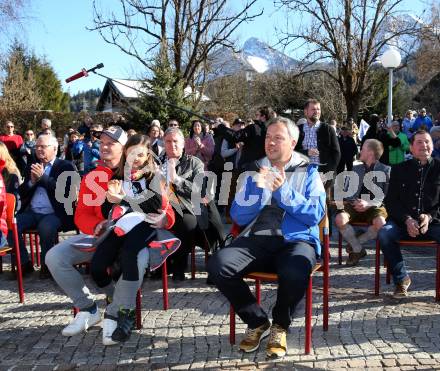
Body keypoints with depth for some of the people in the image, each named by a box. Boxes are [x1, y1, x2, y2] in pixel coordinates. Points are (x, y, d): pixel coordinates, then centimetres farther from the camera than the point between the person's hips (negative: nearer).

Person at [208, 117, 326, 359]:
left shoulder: (308, 172, 10)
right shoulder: (254, 171, 15)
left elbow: (316, 214, -4)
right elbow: (238, 217, 7)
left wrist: (283, 191, -12)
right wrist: (258, 190, -8)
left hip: (296, 240, -2)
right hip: (257, 239, 3)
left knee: (295, 273, -37)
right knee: (218, 265, -25)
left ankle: (280, 325, -2)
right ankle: (257, 321, 0)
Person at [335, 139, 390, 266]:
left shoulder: (385, 170, 9)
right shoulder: (355, 169, 21)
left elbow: (387, 196, -1)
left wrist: (368, 204, -18)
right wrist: (340, 199, -4)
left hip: (374, 206, -2)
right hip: (354, 205, 2)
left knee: (380, 223, -36)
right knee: (340, 219, -30)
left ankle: (356, 243, -4)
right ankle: (358, 249, -5)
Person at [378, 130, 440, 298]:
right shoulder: (399, 169, 12)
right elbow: (390, 201, 6)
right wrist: (407, 220, -11)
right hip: (403, 222, 1)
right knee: (384, 233, -28)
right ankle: (401, 279, -8)